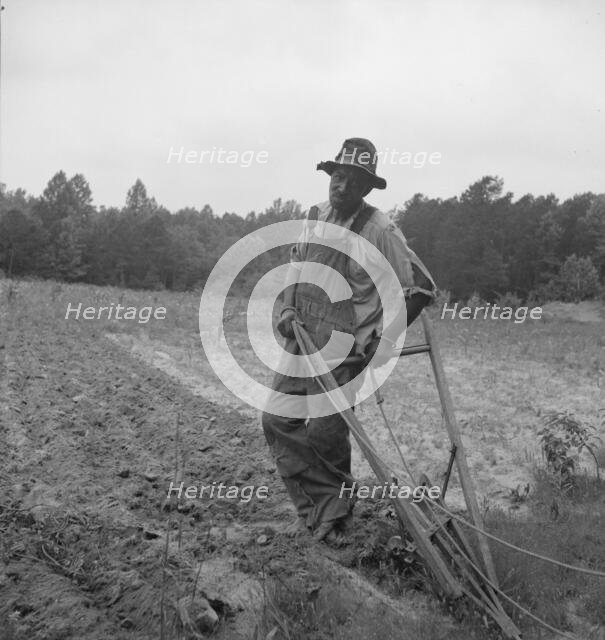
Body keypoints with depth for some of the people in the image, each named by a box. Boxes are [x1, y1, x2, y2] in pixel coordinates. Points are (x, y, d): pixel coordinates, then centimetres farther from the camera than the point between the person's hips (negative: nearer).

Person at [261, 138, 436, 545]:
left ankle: (332, 518, 19)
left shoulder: (380, 231, -13)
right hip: (301, 339, 7)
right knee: (277, 419, 5)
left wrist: (380, 341, -12)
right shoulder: (315, 217, 6)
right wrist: (289, 308, 6)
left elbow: (421, 288, -11)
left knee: (324, 435, -4)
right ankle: (312, 507, 19)